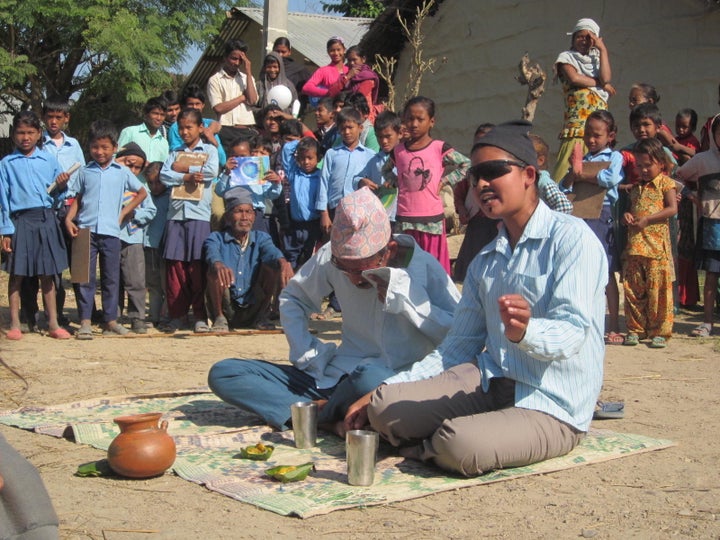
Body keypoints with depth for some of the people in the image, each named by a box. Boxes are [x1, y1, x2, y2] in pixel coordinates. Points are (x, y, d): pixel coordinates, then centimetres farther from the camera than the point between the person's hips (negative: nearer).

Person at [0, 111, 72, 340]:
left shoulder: (49, 160, 9)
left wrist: (62, 184, -8)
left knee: (47, 274, 6)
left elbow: (57, 192, 15)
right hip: (20, 221, -1)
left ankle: (53, 323, 12)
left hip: (46, 220, 1)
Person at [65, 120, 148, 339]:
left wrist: (124, 212, 7)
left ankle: (111, 321, 11)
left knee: (111, 278, 5)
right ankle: (85, 322, 1)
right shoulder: (85, 171, 9)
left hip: (110, 231, 0)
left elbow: (142, 193, 15)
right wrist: (69, 219, -4)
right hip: (86, 230, 0)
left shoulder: (122, 171, 7)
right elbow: (77, 198, 12)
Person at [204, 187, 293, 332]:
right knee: (215, 270, -27)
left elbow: (271, 251, -19)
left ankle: (260, 317, -4)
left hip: (253, 308, 2)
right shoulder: (216, 238, -2)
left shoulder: (261, 238, 5)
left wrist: (283, 262, -44)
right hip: (226, 308, -2)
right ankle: (220, 318, -9)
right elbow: (212, 254, -26)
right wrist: (218, 265, -52)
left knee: (271, 265, -16)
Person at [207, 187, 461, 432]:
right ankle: (327, 410, -21)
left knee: (370, 378, -44)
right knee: (222, 374, -7)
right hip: (339, 376, 5)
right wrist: (308, 356, 1)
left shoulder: (423, 267, -11)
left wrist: (405, 294, -20)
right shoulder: (330, 257, -2)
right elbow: (292, 298, 15)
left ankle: (322, 414, -10)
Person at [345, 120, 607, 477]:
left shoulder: (571, 238, -9)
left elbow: (573, 330, -21)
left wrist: (526, 331, -44)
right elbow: (458, 346, 16)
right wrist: (380, 391, 8)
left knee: (460, 445, -32)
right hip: (487, 385, 6)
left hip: (552, 407, -6)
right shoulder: (485, 261, 16)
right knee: (385, 407, -17)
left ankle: (431, 447, 0)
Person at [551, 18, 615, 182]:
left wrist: (603, 49, 6)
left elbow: (606, 78, 1)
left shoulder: (597, 59, 23)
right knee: (568, 168, -15)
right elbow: (574, 78, -9)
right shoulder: (566, 57, 12)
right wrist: (601, 84, 2)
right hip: (577, 123, -4)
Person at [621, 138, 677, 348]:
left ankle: (660, 332, 3)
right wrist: (627, 216, 3)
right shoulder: (637, 187, 19)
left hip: (656, 245, -6)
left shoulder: (665, 183, 1)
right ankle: (635, 329, 15)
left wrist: (646, 220, -17)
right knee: (632, 288, 6)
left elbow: (673, 208, -10)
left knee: (658, 289, -4)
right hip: (634, 245, 6)